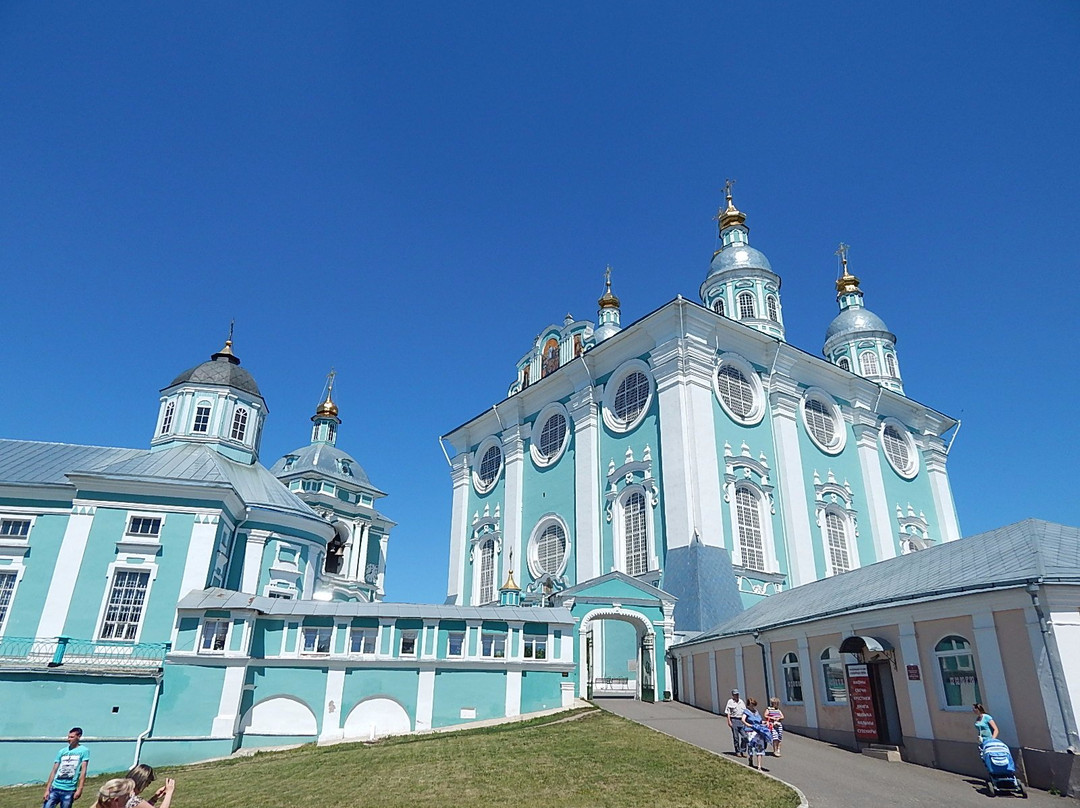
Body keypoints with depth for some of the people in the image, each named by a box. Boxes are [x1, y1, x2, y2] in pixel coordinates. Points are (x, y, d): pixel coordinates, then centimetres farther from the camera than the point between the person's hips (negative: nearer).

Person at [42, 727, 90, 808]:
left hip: (69, 790, -3)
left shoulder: (84, 751, -1)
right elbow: (54, 771, 11)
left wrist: (79, 789, -14)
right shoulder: (62, 751, 11)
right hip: (55, 788, 4)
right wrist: (47, 789, 5)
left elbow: (83, 771, -7)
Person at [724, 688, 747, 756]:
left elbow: (745, 712, 19)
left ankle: (743, 751, 10)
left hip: (742, 720, 4)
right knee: (736, 737, 2)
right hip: (734, 720, -4)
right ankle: (737, 752, 12)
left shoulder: (741, 701, 14)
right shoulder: (730, 702, 0)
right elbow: (728, 713, -2)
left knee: (744, 736, -3)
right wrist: (729, 721, -10)